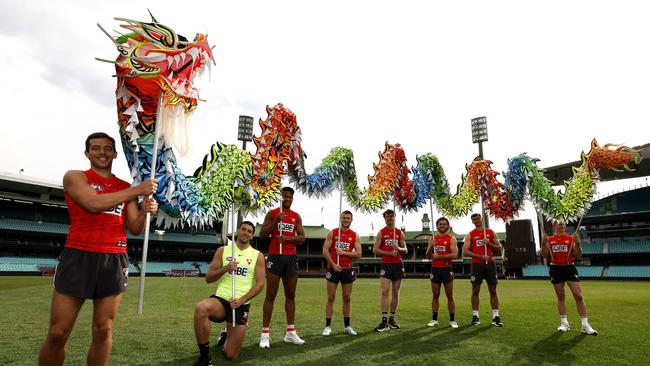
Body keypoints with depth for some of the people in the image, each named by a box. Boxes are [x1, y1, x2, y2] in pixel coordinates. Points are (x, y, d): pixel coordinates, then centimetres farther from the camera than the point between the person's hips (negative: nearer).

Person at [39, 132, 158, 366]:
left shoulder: (126, 188, 14)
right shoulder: (75, 177, 5)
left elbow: (134, 229, 11)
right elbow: (93, 203, -16)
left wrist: (145, 211, -11)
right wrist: (138, 190, -17)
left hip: (114, 260, 3)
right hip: (79, 257, -3)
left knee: (104, 330, 8)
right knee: (58, 333, 1)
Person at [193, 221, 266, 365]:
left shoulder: (257, 256, 4)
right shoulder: (223, 251, 6)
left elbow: (260, 284, -3)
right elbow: (208, 278, 3)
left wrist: (241, 300, -16)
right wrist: (225, 268, -15)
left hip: (241, 305, 0)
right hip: (220, 299, 0)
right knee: (200, 308, -36)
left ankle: (227, 335, 36)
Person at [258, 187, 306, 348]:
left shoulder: (296, 216, 11)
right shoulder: (272, 213, 1)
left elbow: (302, 237, 5)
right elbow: (262, 234, -6)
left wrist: (288, 238, -12)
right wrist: (276, 221, -17)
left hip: (291, 258, 4)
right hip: (275, 257, -4)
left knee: (290, 295, 8)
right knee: (270, 295, -2)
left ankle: (291, 333, 15)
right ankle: (265, 333, 3)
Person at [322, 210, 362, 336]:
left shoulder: (355, 236, 5)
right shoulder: (332, 233, 2)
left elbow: (358, 254, -2)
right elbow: (325, 251, -4)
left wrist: (344, 252, -14)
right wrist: (333, 264, -14)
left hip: (347, 269, 2)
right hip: (333, 268, -1)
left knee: (347, 298, 8)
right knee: (331, 297, 1)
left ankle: (347, 326, 18)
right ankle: (328, 326, 8)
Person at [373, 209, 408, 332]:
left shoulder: (400, 233, 10)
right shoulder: (381, 233, 2)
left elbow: (405, 250, 11)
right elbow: (375, 250, -5)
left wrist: (398, 248, -10)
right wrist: (389, 253, -15)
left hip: (398, 265, 3)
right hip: (386, 265, -3)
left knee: (395, 292, 6)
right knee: (384, 291, -10)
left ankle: (392, 319, 16)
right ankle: (384, 320, -10)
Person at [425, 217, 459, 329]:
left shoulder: (451, 239, -3)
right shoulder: (432, 239, 8)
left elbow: (455, 255, -16)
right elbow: (428, 256, 6)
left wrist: (438, 256, -18)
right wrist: (431, 246, -13)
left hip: (447, 269, -3)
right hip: (435, 269, 3)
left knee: (450, 296, 4)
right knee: (435, 296, 8)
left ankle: (452, 320, 12)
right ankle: (434, 319, 15)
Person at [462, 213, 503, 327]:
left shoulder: (491, 232, 8)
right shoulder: (470, 235, 2)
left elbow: (499, 248, 9)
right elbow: (465, 252, -6)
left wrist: (489, 243, -10)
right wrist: (480, 256, -14)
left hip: (490, 263, 1)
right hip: (477, 265, -1)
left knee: (493, 291, 4)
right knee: (475, 291, 3)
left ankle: (495, 317, 10)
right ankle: (475, 316, 11)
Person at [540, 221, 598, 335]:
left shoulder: (571, 238, 1)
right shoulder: (549, 239, 4)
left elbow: (578, 255, -4)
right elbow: (544, 255, 1)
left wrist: (577, 243, -19)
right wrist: (543, 243, -13)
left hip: (569, 268, -1)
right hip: (555, 269, 1)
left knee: (579, 296, -4)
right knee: (560, 297, 9)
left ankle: (585, 325, 6)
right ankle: (564, 323, 18)